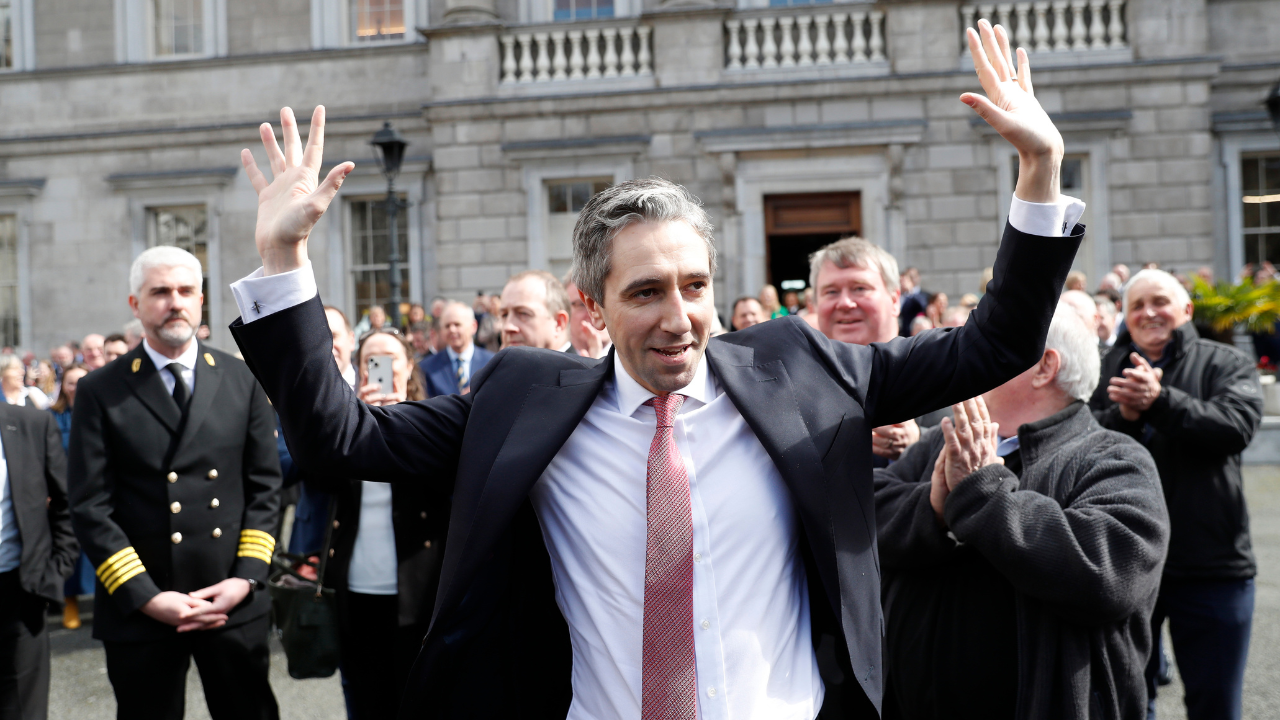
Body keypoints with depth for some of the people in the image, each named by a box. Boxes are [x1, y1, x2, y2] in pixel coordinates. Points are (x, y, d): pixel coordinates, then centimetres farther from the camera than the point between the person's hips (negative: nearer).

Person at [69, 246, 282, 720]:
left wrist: (246, 578, -6)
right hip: (139, 611, -1)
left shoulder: (243, 381, 6)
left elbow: (265, 486, 5)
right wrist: (145, 597, -12)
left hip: (235, 605, 2)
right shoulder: (100, 392, 0)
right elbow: (90, 507, -4)